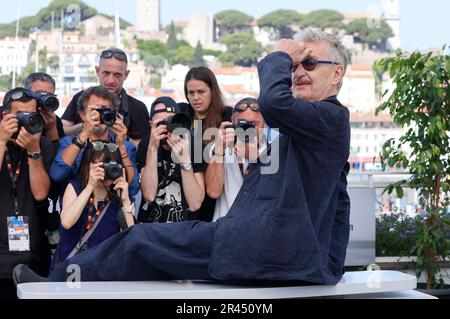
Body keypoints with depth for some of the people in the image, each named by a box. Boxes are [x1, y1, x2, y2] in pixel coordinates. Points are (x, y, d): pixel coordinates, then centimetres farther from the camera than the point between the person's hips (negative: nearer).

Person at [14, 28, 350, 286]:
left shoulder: (332, 116, -8)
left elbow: (273, 102, -28)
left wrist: (280, 56, -9)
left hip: (261, 245, -10)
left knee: (141, 239, 4)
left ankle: (56, 286, 19)